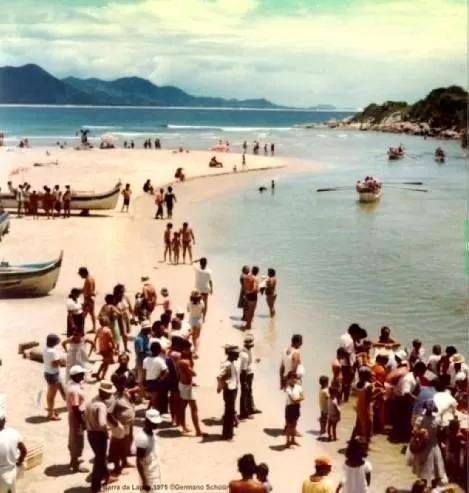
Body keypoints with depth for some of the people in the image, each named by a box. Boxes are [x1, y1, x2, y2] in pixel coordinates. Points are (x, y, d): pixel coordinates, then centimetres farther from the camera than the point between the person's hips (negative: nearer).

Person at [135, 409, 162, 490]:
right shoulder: (142, 438, -26)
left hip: (155, 476, 9)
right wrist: (144, 482, -22)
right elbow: (139, 462, -23)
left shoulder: (151, 433, 1)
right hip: (148, 478, -9)